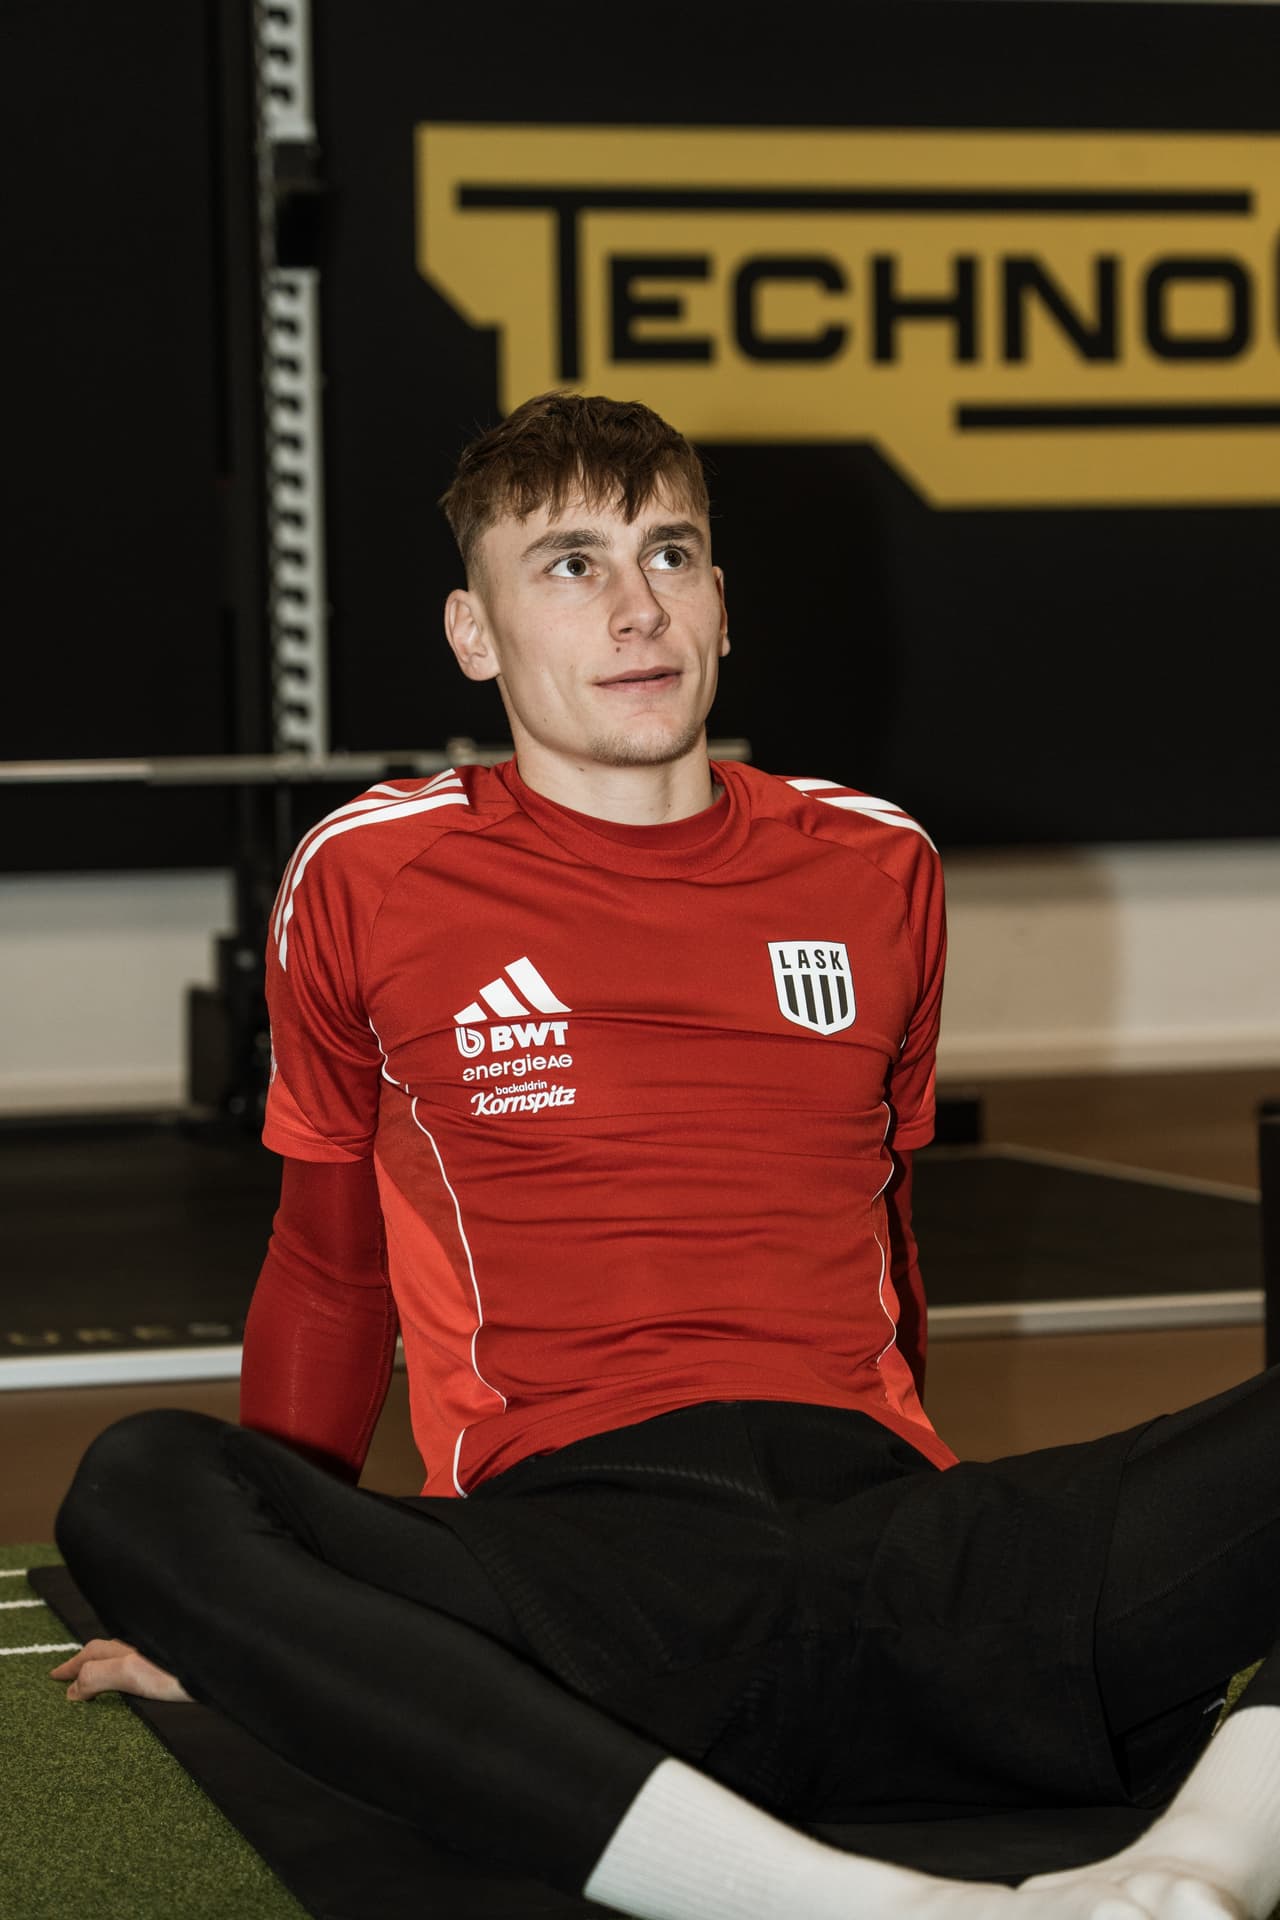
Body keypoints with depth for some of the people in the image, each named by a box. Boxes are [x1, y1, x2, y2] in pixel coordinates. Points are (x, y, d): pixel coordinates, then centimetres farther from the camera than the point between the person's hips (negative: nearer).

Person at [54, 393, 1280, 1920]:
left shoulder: (875, 868, 18)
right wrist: (248, 1616, 24)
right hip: (559, 1556, -2)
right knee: (137, 1493, -35)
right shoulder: (369, 880, 12)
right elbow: (329, 1267, 22)